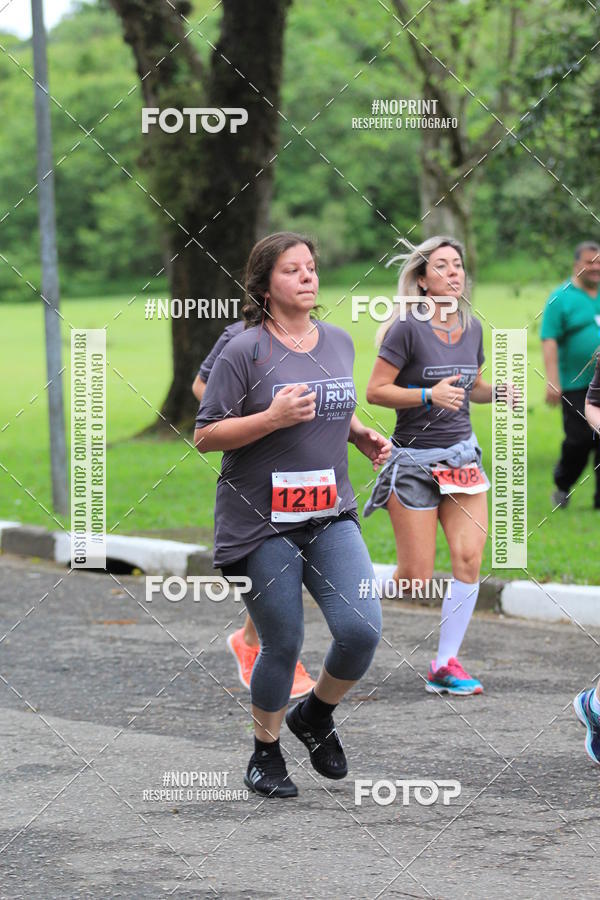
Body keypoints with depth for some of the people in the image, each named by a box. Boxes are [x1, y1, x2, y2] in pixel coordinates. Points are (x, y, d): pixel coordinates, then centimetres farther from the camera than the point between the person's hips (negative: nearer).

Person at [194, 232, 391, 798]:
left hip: (331, 517, 5)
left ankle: (316, 714, 21)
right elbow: (205, 436, -9)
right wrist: (273, 417, -21)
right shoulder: (245, 351, -9)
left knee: (362, 630, -9)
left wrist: (364, 436, 8)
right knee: (283, 646, 1)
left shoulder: (339, 342, 10)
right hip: (261, 521, -5)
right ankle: (266, 754, 26)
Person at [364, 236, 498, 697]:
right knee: (416, 577, -4)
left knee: (469, 559, -8)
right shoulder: (408, 329, -12)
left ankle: (446, 663, 0)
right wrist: (428, 395, -23)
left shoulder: (472, 327, 7)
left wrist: (497, 391, 0)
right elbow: (375, 391, -12)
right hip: (415, 460, -5)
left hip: (463, 455, 5)